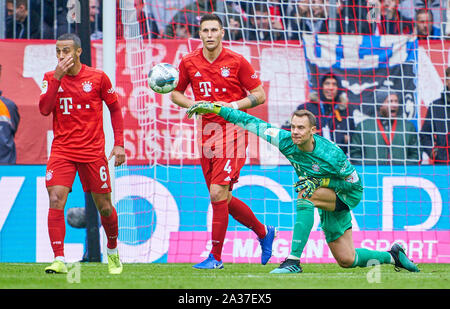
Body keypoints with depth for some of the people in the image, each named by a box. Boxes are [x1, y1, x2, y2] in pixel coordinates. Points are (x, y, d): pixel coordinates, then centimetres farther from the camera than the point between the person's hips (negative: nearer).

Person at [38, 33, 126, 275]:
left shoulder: (97, 77, -1)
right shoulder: (51, 78, 3)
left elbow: (115, 109, 9)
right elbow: (44, 109, -11)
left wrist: (119, 144, 2)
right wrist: (57, 78, -18)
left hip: (92, 152, -1)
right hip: (62, 152, 1)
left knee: (104, 207, 5)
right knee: (55, 201, -17)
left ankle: (112, 251, 32)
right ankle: (59, 261, -18)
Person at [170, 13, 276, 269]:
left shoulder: (237, 62, -5)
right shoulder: (189, 62, 5)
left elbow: (260, 95, 0)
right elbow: (175, 94, 17)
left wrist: (234, 105, -15)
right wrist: (192, 104, -4)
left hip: (232, 131, -5)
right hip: (207, 131, 5)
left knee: (218, 193, -15)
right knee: (223, 199, 11)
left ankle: (216, 256, -7)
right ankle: (263, 232, 33)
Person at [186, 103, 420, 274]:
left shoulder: (332, 154, -31)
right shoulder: (286, 141, -18)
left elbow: (355, 182, -19)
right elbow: (252, 123, -15)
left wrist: (319, 182, -28)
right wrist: (215, 108, -17)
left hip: (347, 196, -6)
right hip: (326, 203, 7)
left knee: (305, 195, -35)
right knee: (347, 261, 9)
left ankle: (293, 260, -36)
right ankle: (392, 255, 36)